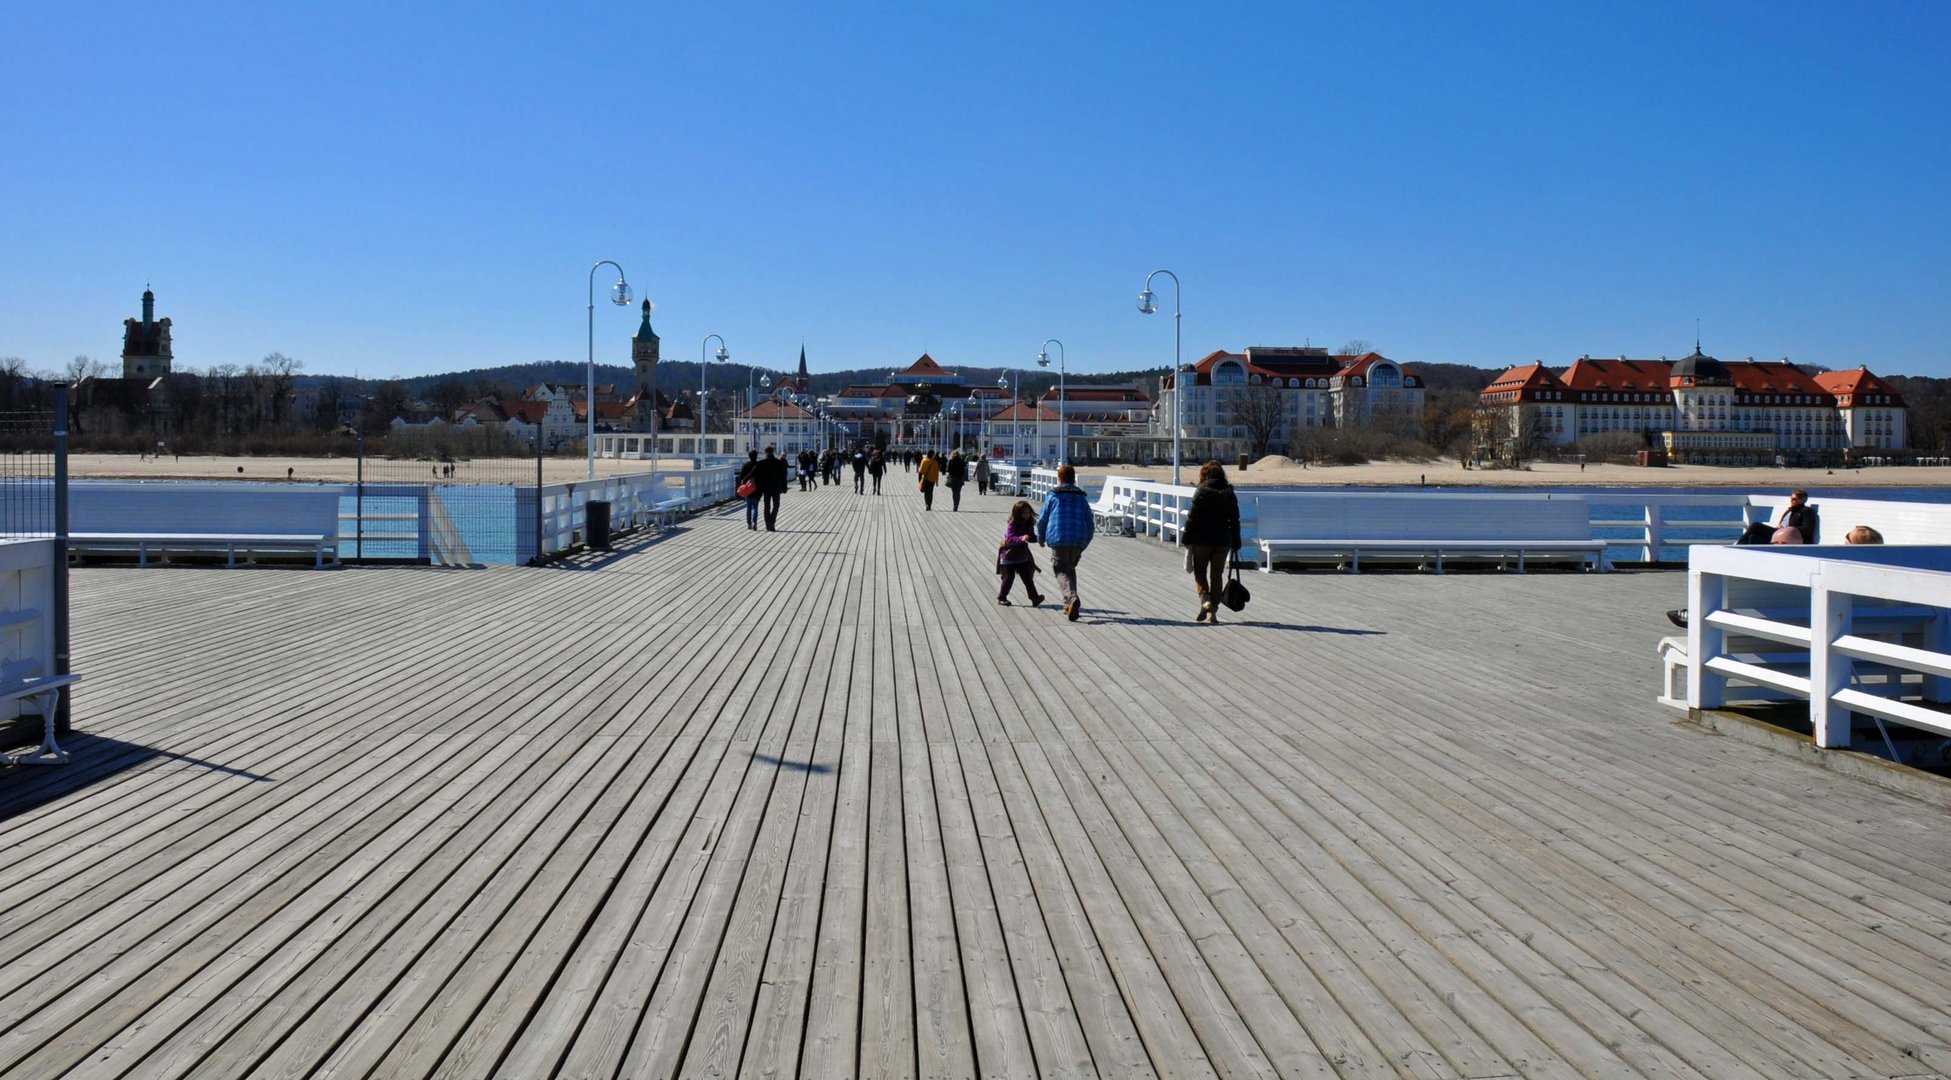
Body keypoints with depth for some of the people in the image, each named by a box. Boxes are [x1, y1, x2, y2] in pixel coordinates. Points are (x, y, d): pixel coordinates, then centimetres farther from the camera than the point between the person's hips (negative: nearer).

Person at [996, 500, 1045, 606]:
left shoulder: (1029, 525, -1)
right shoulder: (1012, 525, -20)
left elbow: (1032, 538, 7)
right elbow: (1009, 538, -31)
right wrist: (1021, 538, -47)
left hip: (1021, 556, 6)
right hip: (1008, 555, -5)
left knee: (1027, 577, 2)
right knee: (1009, 577, -1)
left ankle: (1034, 597, 2)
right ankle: (1001, 598, 14)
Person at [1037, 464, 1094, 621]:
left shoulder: (1053, 497, 4)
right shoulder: (1081, 498, 13)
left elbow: (1042, 521, 7)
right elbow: (1090, 526, 12)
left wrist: (1041, 538, 24)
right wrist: (1084, 544, 24)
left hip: (1058, 539, -3)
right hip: (1078, 540, 4)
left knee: (1062, 571, -2)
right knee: (1070, 568, 22)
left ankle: (1072, 598, -30)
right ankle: (1068, 605, 19)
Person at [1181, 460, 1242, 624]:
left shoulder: (1201, 492, -8)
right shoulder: (1230, 494, 4)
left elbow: (1193, 517, -9)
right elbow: (1235, 521, 6)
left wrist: (1186, 539, -1)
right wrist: (1236, 544, 12)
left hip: (1202, 540, -3)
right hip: (1223, 541, 3)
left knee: (1199, 571, 12)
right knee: (1217, 574, 10)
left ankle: (1205, 599, -12)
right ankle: (1213, 612, 8)